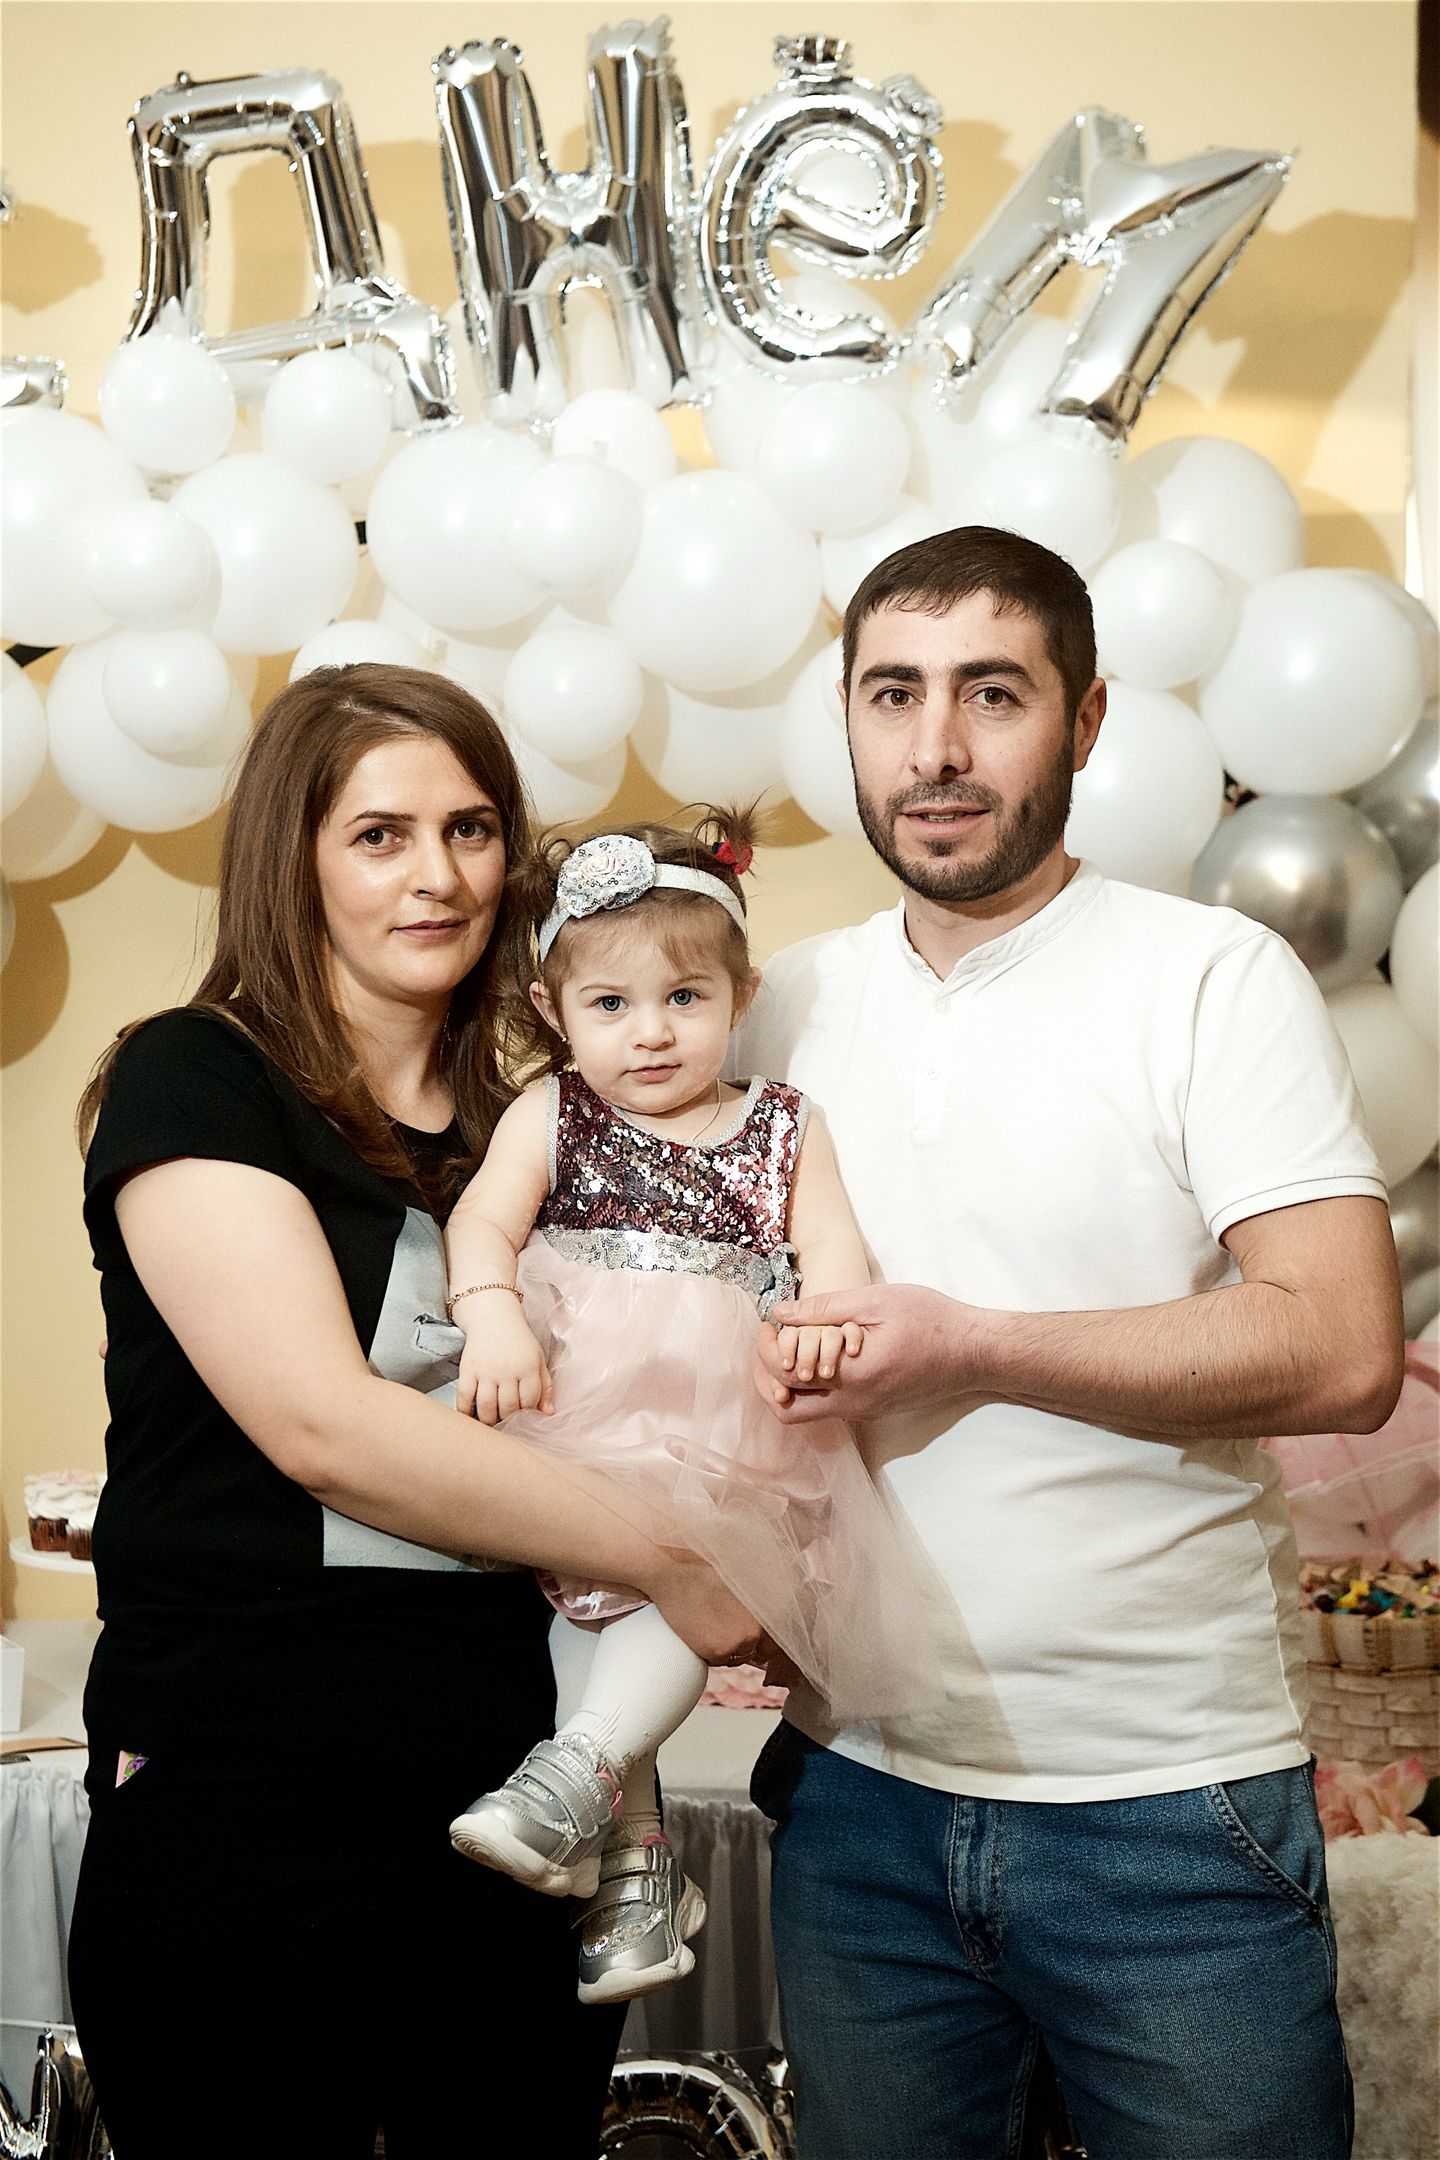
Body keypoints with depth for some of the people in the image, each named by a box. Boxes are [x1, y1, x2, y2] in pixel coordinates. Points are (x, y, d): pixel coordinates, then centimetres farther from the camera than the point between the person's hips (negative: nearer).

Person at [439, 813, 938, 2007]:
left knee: (695, 1562, -24)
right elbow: (483, 1221, -2)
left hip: (724, 1423, 1)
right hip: (578, 1403, 0)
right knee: (581, 1582, -15)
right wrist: (493, 1313, -23)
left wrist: (829, 1313, -20)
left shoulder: (783, 1126, 15)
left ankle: (581, 1771, -23)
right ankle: (633, 1849, -6)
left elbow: (836, 1248, 4)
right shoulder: (550, 1115, 13)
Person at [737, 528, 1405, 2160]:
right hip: (857, 1787, 4)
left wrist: (967, 1348, -20)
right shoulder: (784, 1005, 6)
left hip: (1170, 1805, -4)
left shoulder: (1214, 976, -8)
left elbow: (1342, 1353, -16)